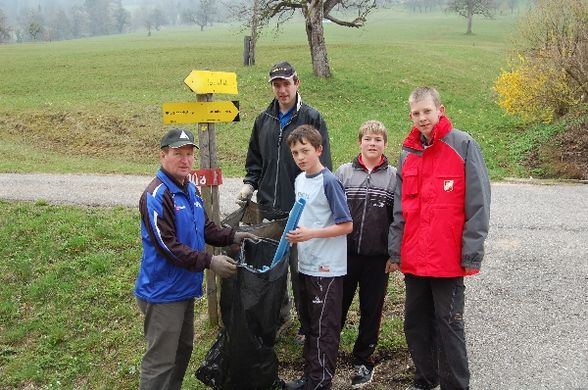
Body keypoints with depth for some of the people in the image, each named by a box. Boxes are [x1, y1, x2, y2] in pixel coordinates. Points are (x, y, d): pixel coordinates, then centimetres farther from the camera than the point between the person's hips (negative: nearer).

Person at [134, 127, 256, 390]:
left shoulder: (190, 189, 9)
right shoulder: (156, 195, -20)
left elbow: (204, 227, 20)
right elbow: (167, 246, -25)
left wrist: (232, 237, 4)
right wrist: (209, 262, -26)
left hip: (185, 287, 9)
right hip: (163, 290, -9)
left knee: (183, 350, 23)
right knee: (160, 361, 0)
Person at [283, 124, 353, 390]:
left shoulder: (329, 182, -15)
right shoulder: (299, 180, 9)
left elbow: (347, 225, -16)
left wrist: (311, 234, -21)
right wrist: (296, 233, 1)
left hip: (327, 268, -8)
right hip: (305, 265, 8)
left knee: (324, 329, 2)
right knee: (309, 325, 17)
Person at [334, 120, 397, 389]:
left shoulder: (393, 176, 1)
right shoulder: (344, 172, 1)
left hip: (378, 257, 0)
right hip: (345, 254, 0)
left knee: (371, 310, 11)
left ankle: (364, 361, 26)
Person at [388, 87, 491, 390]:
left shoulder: (463, 145, -6)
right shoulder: (408, 153, 10)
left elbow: (478, 204, -9)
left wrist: (472, 252, -12)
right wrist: (395, 250, 9)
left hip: (448, 258, -6)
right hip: (414, 259, 6)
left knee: (448, 323, 3)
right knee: (415, 322, 15)